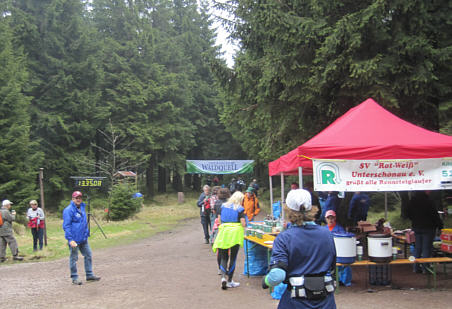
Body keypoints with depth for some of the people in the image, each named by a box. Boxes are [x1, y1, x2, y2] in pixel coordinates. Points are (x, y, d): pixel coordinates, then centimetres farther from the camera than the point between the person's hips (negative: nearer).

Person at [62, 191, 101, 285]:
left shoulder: (82, 208, 12)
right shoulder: (69, 210, -13)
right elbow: (66, 226, -17)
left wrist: (87, 234, 20)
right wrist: (70, 239, -22)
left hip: (84, 239, 8)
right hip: (74, 239, -8)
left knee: (88, 255, 11)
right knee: (73, 258, 1)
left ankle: (89, 275, 21)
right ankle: (74, 278, 10)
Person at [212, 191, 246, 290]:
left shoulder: (223, 206, 8)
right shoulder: (240, 209, -4)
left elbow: (219, 219, 10)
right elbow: (243, 223, -9)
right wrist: (244, 223, 12)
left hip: (223, 233, 3)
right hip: (235, 234, -3)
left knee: (223, 257, 9)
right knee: (233, 258, 6)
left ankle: (223, 276, -14)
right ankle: (229, 281, 9)